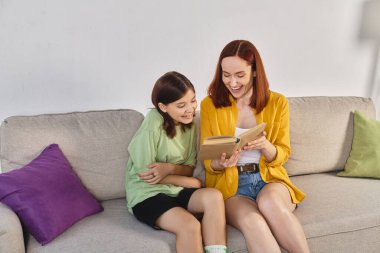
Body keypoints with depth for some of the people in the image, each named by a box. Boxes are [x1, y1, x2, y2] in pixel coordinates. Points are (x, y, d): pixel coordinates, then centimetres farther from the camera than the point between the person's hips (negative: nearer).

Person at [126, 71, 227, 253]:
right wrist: (194, 182, -7)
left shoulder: (190, 122, 3)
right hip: (147, 195, -5)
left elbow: (190, 168, 4)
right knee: (190, 225, -31)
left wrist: (170, 168, -21)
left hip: (177, 191, 6)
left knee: (214, 197, -25)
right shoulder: (152, 126, -17)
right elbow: (146, 174, -14)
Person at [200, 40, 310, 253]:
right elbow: (207, 162, 5)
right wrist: (221, 163, -19)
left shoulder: (277, 102, 3)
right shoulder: (209, 105, 1)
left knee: (269, 202, -36)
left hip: (269, 178, 1)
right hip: (230, 184, 0)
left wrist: (265, 146, -19)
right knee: (253, 222, -34)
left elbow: (282, 154, 5)